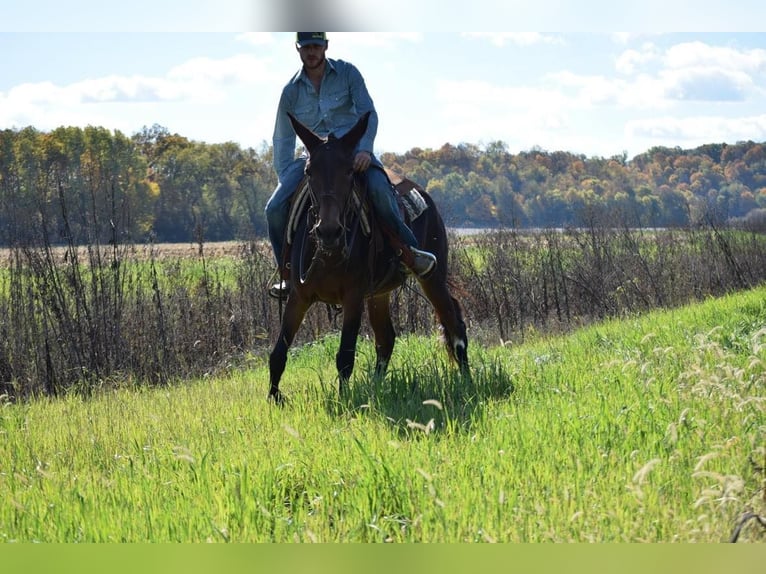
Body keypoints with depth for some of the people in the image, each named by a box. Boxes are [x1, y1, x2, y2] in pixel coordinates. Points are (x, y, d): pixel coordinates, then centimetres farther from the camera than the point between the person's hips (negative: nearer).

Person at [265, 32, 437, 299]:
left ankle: (409, 252, -25)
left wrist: (364, 149, -26)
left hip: (353, 150, -3)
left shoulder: (347, 73, -2)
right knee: (275, 208, -16)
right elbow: (283, 139, 9)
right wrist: (284, 181, 0)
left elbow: (368, 113, -8)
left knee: (379, 189, -36)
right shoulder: (291, 90, 3)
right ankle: (286, 275, -1)